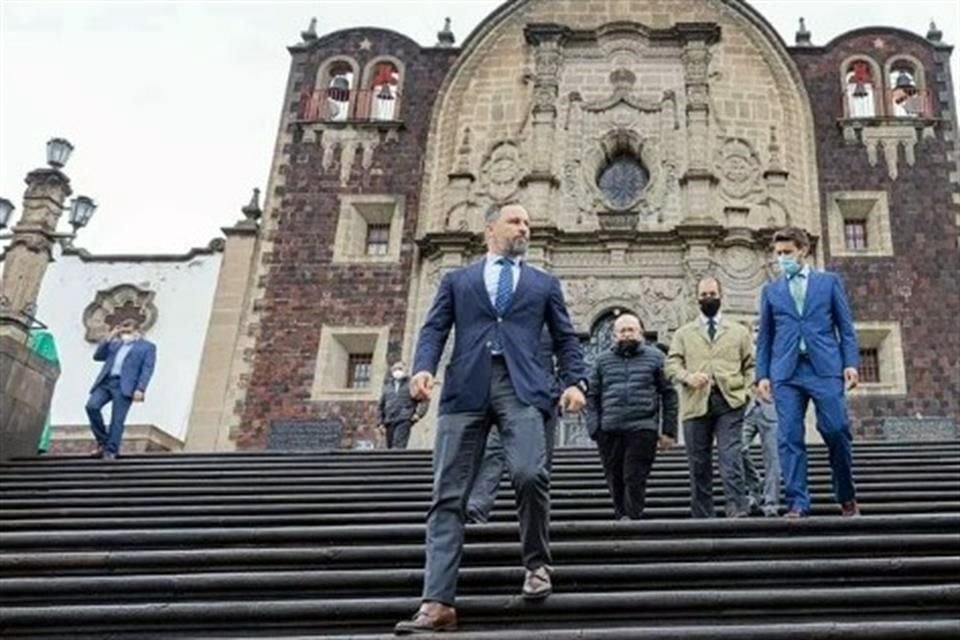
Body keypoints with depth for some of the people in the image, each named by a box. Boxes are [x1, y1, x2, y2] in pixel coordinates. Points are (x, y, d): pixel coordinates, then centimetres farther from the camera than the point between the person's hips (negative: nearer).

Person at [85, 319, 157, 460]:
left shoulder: (147, 346, 9)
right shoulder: (115, 344, 26)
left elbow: (147, 369, -1)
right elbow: (98, 356, 19)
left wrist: (140, 389, -13)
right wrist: (109, 338, 11)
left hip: (124, 386, -5)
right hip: (105, 382, 5)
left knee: (117, 419, -8)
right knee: (92, 406, -14)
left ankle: (111, 450, -1)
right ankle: (103, 442, 0)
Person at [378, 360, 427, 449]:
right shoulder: (387, 385, 21)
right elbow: (381, 404, 24)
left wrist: (418, 414, -8)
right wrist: (381, 421, 16)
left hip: (404, 421, -5)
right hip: (390, 421, 5)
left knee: (398, 446, -21)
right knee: (390, 447, 1)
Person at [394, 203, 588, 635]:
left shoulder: (545, 284, 23)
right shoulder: (456, 280, 21)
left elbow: (565, 338, 18)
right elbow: (434, 329, 12)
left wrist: (575, 381, 0)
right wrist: (423, 367, -9)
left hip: (521, 388, 0)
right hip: (466, 388, 1)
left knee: (529, 474, -24)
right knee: (449, 495, -6)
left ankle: (537, 562, 2)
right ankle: (437, 603, -6)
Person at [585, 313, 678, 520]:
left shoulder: (654, 357, 10)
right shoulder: (602, 360, 15)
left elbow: (669, 394, 8)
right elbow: (593, 397, 14)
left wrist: (669, 430, 2)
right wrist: (594, 428, 2)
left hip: (642, 429, -2)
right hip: (609, 431, 3)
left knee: (634, 478, -11)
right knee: (615, 480, 4)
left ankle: (632, 518, -12)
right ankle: (620, 518, 14)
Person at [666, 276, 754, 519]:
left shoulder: (739, 332, 18)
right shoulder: (683, 333, 18)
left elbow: (750, 365, 16)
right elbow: (672, 364, 6)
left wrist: (745, 389, -2)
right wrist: (688, 377, -14)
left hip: (729, 402, -1)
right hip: (695, 404, 1)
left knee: (730, 457, -15)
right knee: (699, 464, 2)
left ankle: (737, 509, -18)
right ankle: (702, 517, 7)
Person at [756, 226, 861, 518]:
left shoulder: (829, 281, 13)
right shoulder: (771, 290, 16)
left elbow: (845, 326, 10)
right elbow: (764, 337, 15)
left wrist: (851, 363, -1)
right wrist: (762, 374, 6)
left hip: (825, 368, -1)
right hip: (786, 373, 2)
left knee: (836, 430, -8)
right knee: (789, 438, -6)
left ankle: (846, 496, 13)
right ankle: (797, 503, -4)